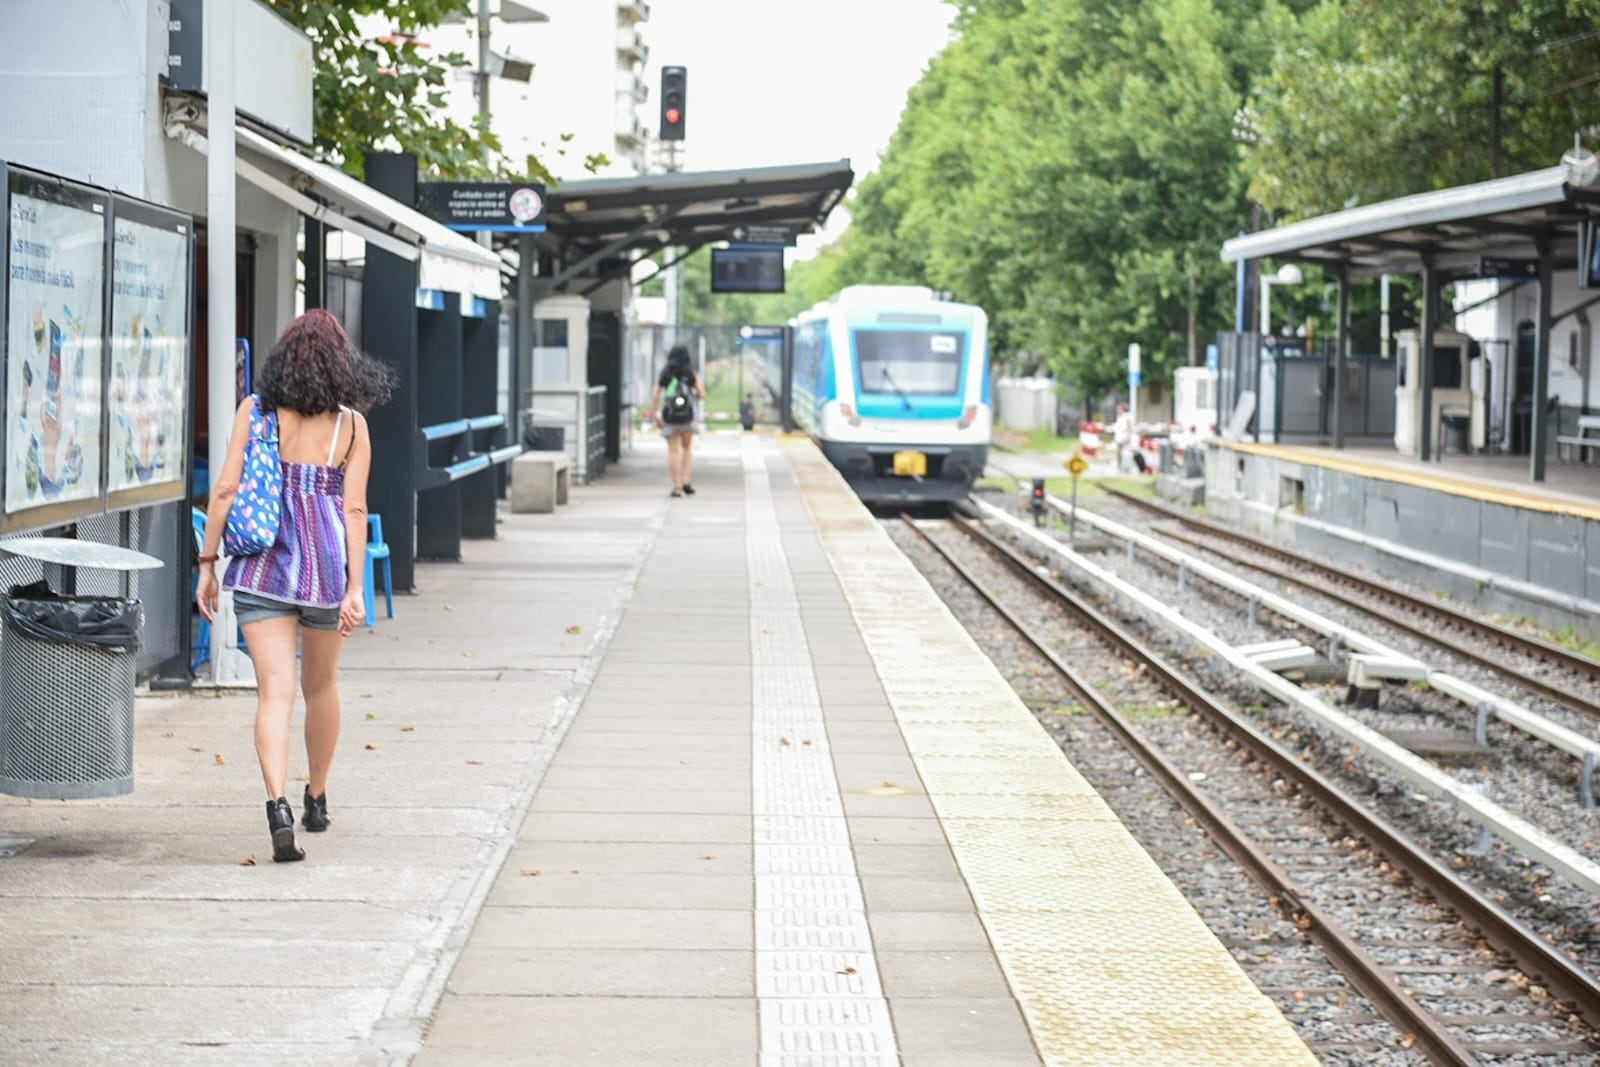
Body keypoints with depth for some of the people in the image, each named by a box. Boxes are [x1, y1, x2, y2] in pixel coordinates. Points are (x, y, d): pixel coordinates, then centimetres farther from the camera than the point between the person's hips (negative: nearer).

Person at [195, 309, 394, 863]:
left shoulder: (255, 410, 1)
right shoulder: (352, 423, 2)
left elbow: (226, 490, -3)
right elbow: (354, 509, -3)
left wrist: (208, 563, 4)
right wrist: (354, 588, -4)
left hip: (264, 563, -1)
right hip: (328, 560, 1)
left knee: (274, 691, -5)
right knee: (321, 685, 20)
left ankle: (278, 807, -23)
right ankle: (317, 800, 35)